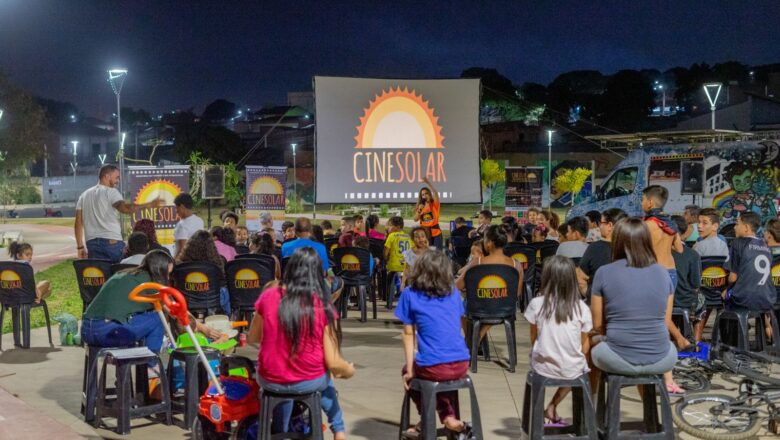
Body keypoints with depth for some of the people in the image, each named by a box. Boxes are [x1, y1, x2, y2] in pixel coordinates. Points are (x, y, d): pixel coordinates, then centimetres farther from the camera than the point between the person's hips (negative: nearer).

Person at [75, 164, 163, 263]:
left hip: (92, 243, 6)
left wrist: (80, 247, 17)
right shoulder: (110, 192, -1)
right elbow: (125, 208, -21)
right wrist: (150, 205, -24)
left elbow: (78, 223, 14)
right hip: (111, 242, -6)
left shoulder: (84, 195, 18)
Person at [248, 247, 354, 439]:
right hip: (309, 382, -1)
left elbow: (252, 338, 7)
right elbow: (332, 363, -11)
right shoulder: (323, 305, -13)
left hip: (270, 381, 1)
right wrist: (349, 370, 10)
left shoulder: (268, 296, -9)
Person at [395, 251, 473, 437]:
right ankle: (449, 418, 19)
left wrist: (410, 370, 6)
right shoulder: (454, 292, 13)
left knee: (407, 372, 30)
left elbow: (409, 334, 2)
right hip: (461, 365, 4)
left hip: (433, 368, -3)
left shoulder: (410, 294, 2)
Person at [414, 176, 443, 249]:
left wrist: (428, 182, -30)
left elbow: (435, 193, -19)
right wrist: (419, 210, -14)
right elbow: (415, 219, 1)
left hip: (436, 232, -3)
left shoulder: (435, 204, -1)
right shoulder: (420, 206, 9)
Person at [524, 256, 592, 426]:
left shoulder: (536, 304, -10)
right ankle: (552, 406, 23)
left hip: (543, 368, 0)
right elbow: (584, 347, 0)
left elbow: (533, 339, 1)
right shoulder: (582, 308, -9)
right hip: (573, 370, 0)